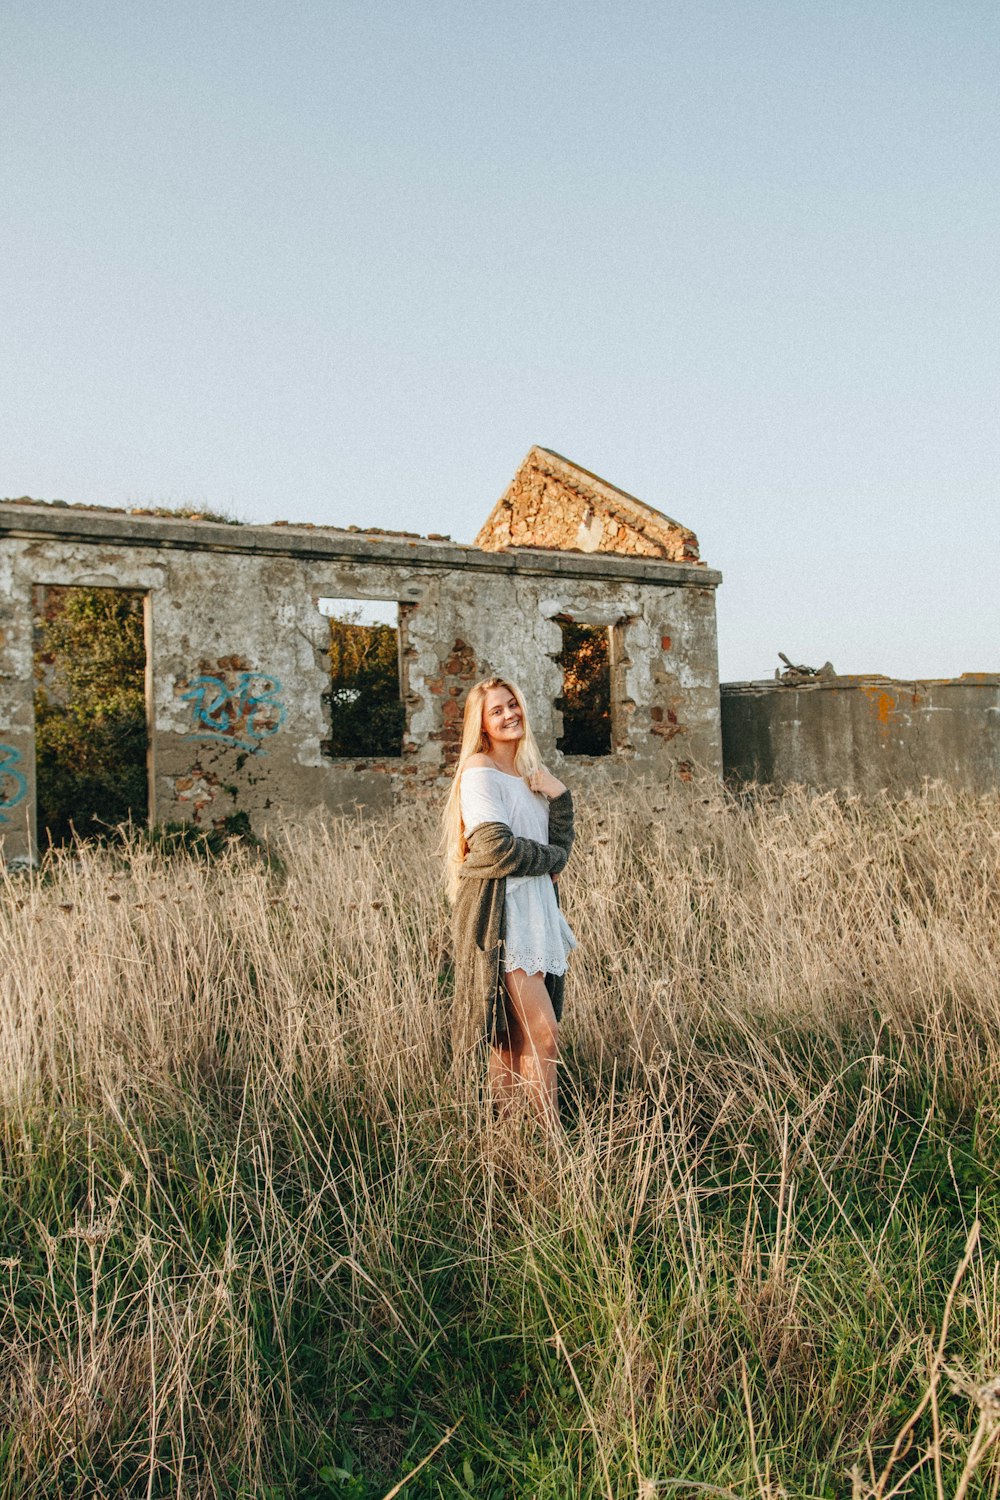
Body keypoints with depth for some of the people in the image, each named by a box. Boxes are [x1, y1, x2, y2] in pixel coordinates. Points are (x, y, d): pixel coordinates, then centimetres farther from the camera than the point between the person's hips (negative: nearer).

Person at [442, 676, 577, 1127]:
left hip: (534, 908, 8)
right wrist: (552, 859, -2)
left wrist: (559, 796, -2)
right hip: (498, 909, -8)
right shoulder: (479, 770, -6)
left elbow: (560, 846, 15)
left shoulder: (529, 774, 17)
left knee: (514, 1039, 9)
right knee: (543, 1034, -11)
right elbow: (496, 845, -17)